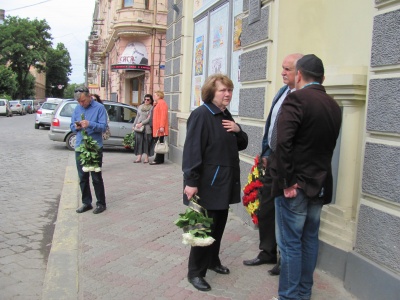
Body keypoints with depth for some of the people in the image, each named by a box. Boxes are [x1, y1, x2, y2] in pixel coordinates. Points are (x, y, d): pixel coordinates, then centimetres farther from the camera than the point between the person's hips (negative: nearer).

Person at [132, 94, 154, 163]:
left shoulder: (151, 108, -1)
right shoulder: (140, 107, 16)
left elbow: (149, 118, -8)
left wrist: (141, 123, -13)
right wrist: (134, 125, 14)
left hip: (147, 127, -4)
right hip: (138, 127, 4)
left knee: (146, 142, -2)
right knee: (139, 141, 0)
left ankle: (146, 157, 5)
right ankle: (139, 157, 1)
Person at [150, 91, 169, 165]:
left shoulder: (162, 103, -10)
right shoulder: (157, 103, 21)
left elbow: (163, 115, -18)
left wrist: (162, 126, -23)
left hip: (160, 128, -10)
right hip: (157, 127, 10)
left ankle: (158, 160, -5)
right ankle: (160, 159, 14)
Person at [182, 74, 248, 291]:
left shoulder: (226, 115, 12)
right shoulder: (201, 114, -15)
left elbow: (241, 145, 18)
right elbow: (192, 150, -21)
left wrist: (238, 130, -4)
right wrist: (191, 182, -26)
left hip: (224, 181, 9)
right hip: (207, 182, -8)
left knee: (219, 223, 18)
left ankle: (213, 260, 36)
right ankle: (195, 272, 14)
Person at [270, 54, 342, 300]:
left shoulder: (296, 99, -14)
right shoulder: (334, 106, 9)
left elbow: (283, 143, -25)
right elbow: (328, 146, 15)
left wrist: (288, 181, -18)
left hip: (296, 184, -7)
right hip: (320, 183, 8)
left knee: (290, 243, 2)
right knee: (310, 239, 17)